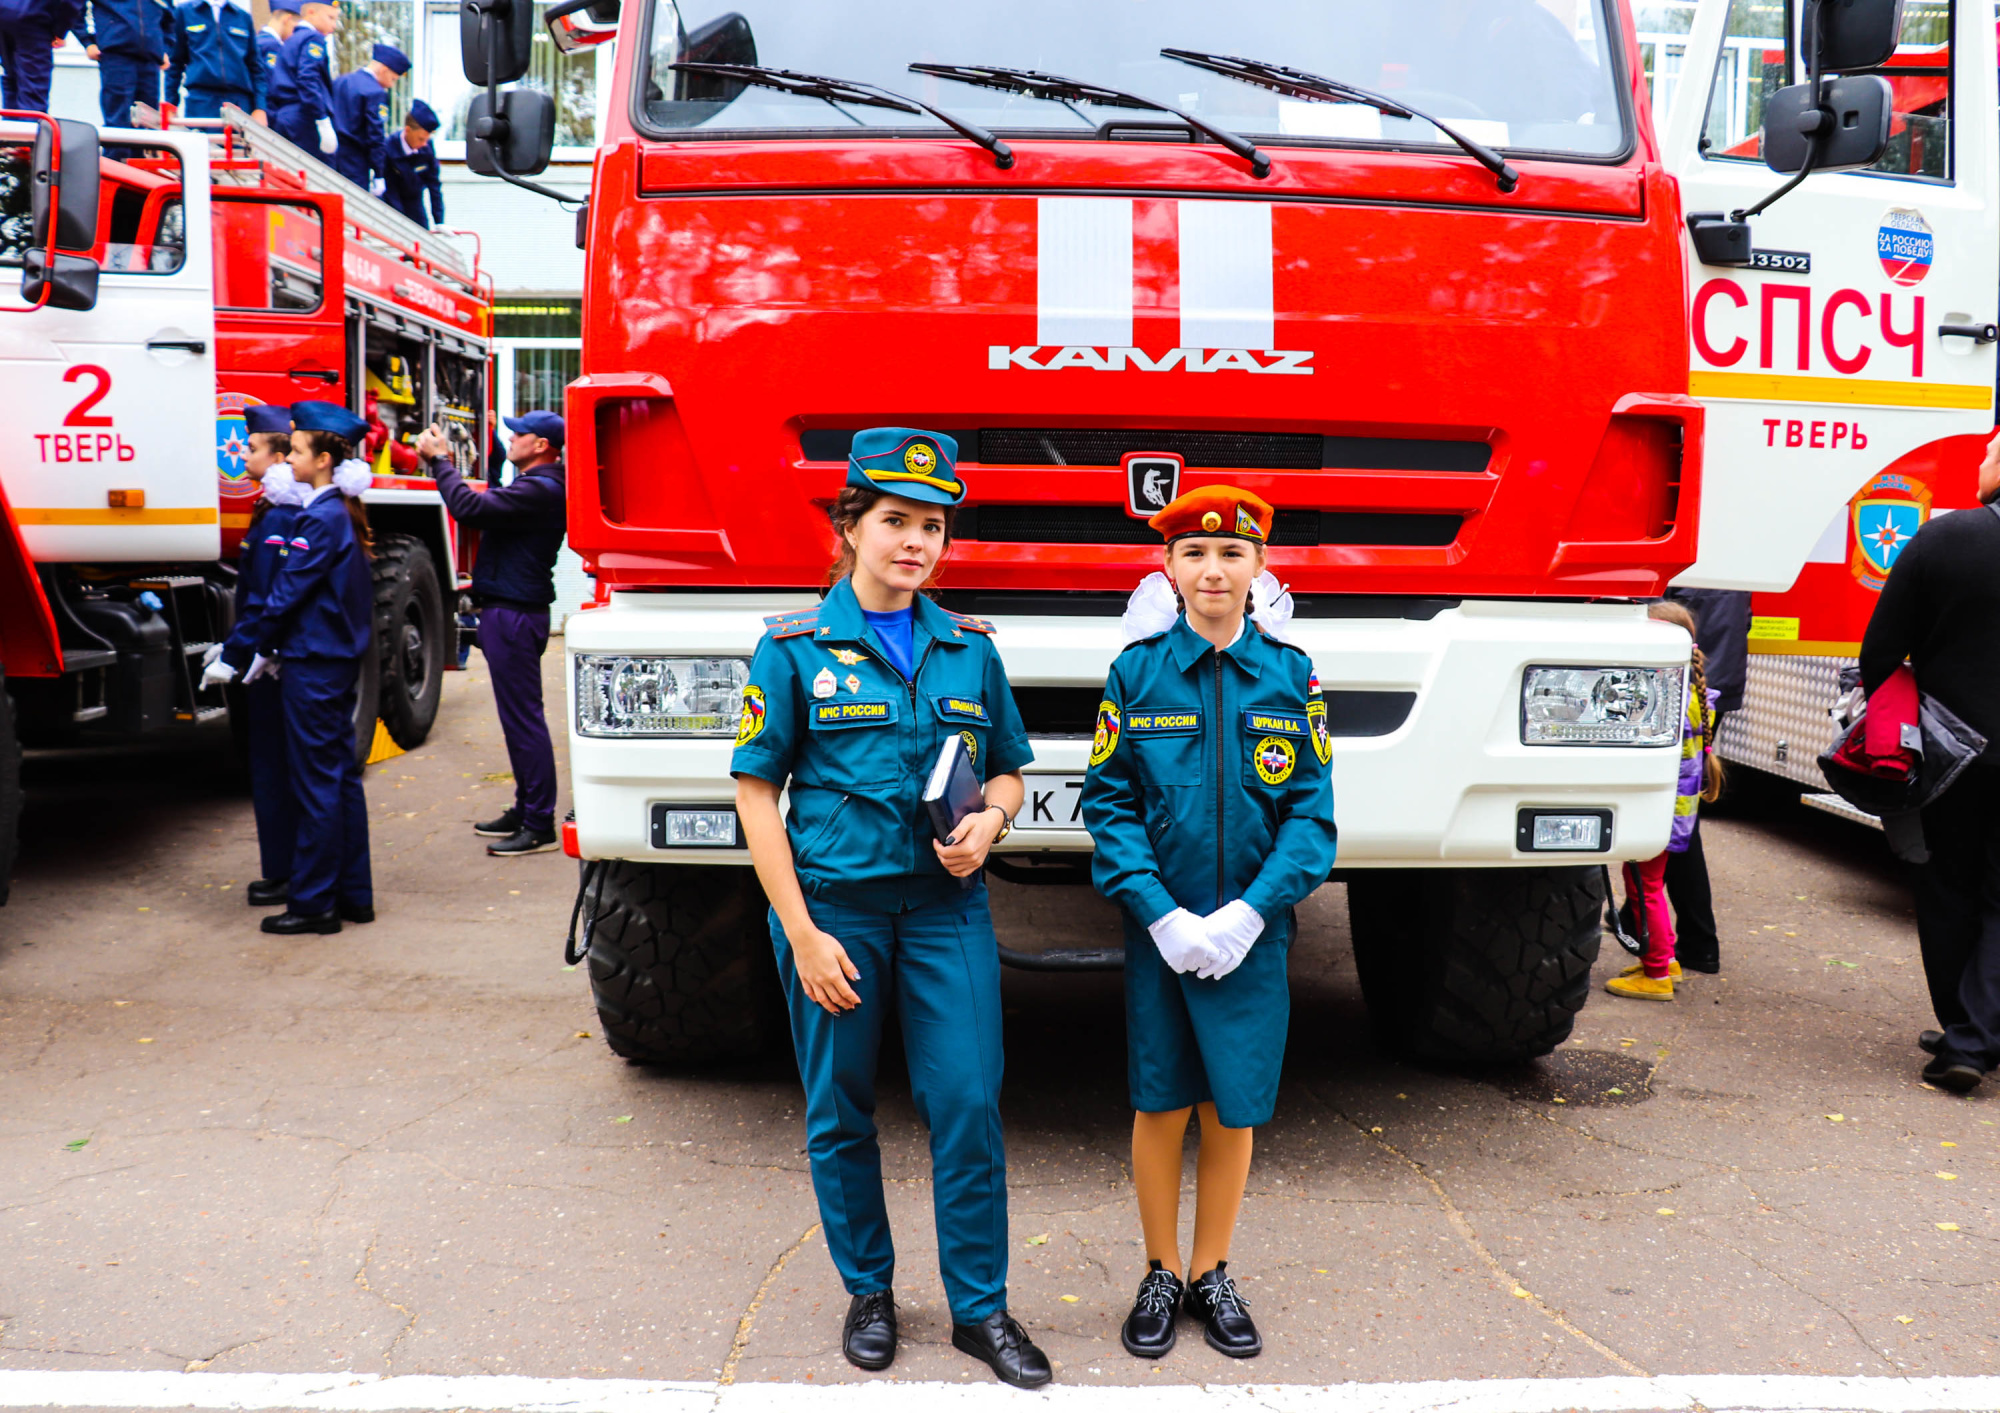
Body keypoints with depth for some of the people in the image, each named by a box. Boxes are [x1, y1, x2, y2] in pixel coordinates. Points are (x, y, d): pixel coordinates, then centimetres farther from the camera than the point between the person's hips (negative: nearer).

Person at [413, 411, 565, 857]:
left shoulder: (539, 490, -18)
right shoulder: (533, 485, 17)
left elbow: (471, 509, -26)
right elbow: (485, 509, 17)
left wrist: (440, 461, -14)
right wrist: (444, 463, 10)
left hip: (515, 614, -11)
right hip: (506, 611, 11)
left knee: (524, 717, -8)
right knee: (518, 716, 17)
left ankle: (540, 827, -5)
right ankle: (526, 809, 26)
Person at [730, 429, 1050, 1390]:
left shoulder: (969, 649, 7)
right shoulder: (796, 648, -2)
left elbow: (1008, 768, 17)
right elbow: (757, 794, -3)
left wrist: (989, 819, -7)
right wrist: (802, 931, -10)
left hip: (946, 905, 2)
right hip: (832, 903, -2)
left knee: (968, 1104, -2)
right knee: (840, 1113, 8)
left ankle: (980, 1309, 14)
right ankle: (868, 1292, 28)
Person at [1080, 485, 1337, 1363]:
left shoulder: (1291, 675, 0)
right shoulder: (1137, 671, -2)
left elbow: (1313, 810, -1)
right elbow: (1109, 803, -3)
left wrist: (1251, 911, -13)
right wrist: (1162, 913, -14)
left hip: (1252, 932, 1)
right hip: (1157, 928, -1)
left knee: (1233, 1109, 8)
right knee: (1159, 1105, 7)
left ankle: (1213, 1275, 27)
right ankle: (1161, 1276, 26)